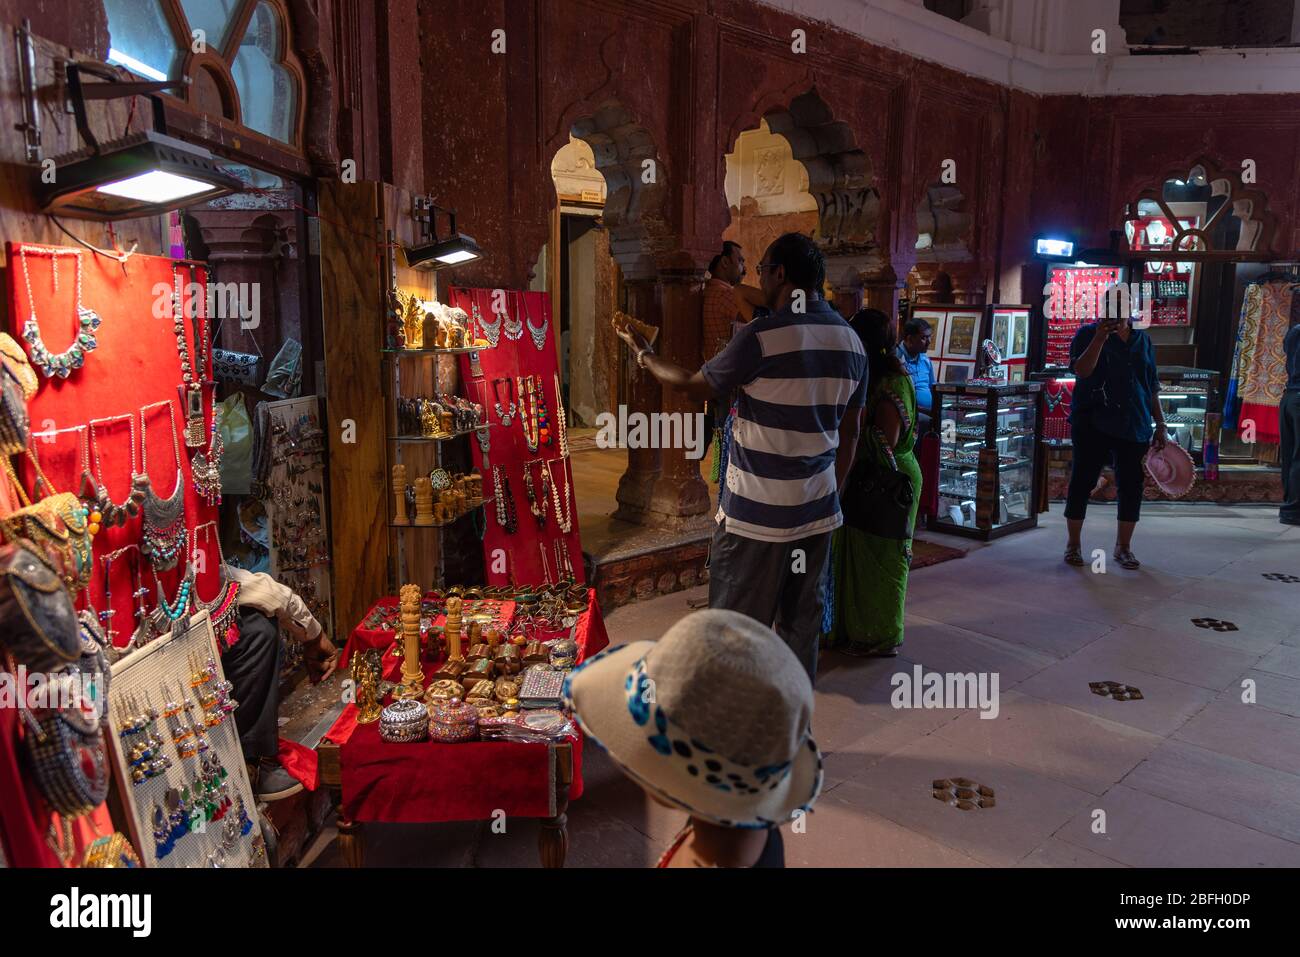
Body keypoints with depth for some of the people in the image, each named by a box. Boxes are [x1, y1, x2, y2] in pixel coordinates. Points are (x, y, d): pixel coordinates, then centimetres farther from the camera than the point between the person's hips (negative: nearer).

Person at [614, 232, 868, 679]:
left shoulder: (761, 336, -15)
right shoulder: (851, 341, 6)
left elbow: (694, 385, -2)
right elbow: (849, 433, 12)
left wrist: (643, 353, 14)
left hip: (756, 512, -6)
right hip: (817, 510, 7)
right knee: (802, 621, 16)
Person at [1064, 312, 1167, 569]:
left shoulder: (1143, 340, 13)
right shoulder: (1088, 333, 0)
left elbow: (1152, 387, 14)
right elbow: (1081, 370, -15)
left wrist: (1160, 425, 10)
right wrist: (1100, 338, -23)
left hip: (1134, 426, 4)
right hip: (1093, 424, -4)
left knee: (1132, 485, 4)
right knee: (1083, 480, 1)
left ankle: (1123, 546, 17)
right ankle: (1073, 544, 14)